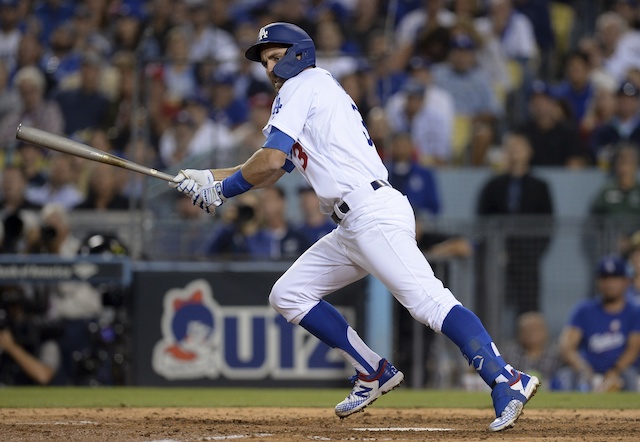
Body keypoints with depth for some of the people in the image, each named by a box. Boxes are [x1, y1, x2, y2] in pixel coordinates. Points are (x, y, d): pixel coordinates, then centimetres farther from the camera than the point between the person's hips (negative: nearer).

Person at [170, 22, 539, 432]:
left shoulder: (303, 85, 2)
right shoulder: (319, 92, 30)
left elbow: (271, 161, -9)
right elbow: (275, 169, 34)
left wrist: (222, 189, 6)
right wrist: (204, 177, 30)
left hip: (374, 213, -10)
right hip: (352, 228, 10)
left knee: (427, 300, -24)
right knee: (289, 295, 14)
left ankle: (507, 382, -36)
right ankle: (374, 373, 12)